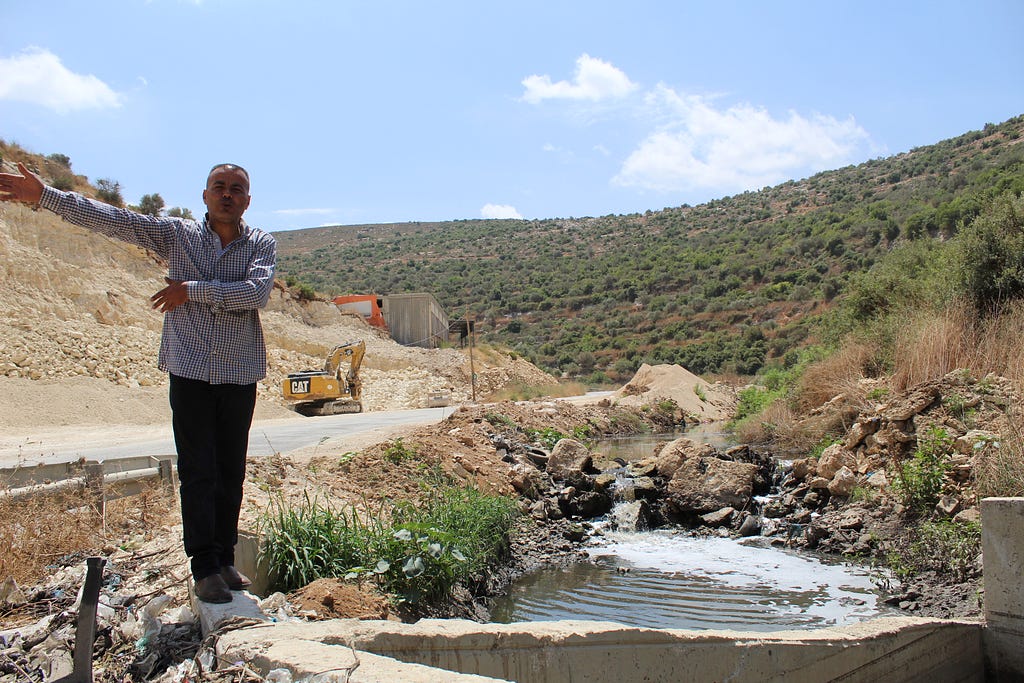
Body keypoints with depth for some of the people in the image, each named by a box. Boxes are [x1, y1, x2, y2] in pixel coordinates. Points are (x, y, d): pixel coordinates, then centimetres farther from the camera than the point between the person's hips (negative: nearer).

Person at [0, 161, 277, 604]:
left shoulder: (262, 245, 2)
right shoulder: (178, 234, 5)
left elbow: (257, 292, -16)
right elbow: (111, 220, 1)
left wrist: (192, 290, -14)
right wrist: (44, 196, -4)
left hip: (240, 376, 1)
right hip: (190, 373, 0)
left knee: (231, 473, 7)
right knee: (198, 472, -1)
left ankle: (225, 558, 19)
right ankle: (204, 566, 6)